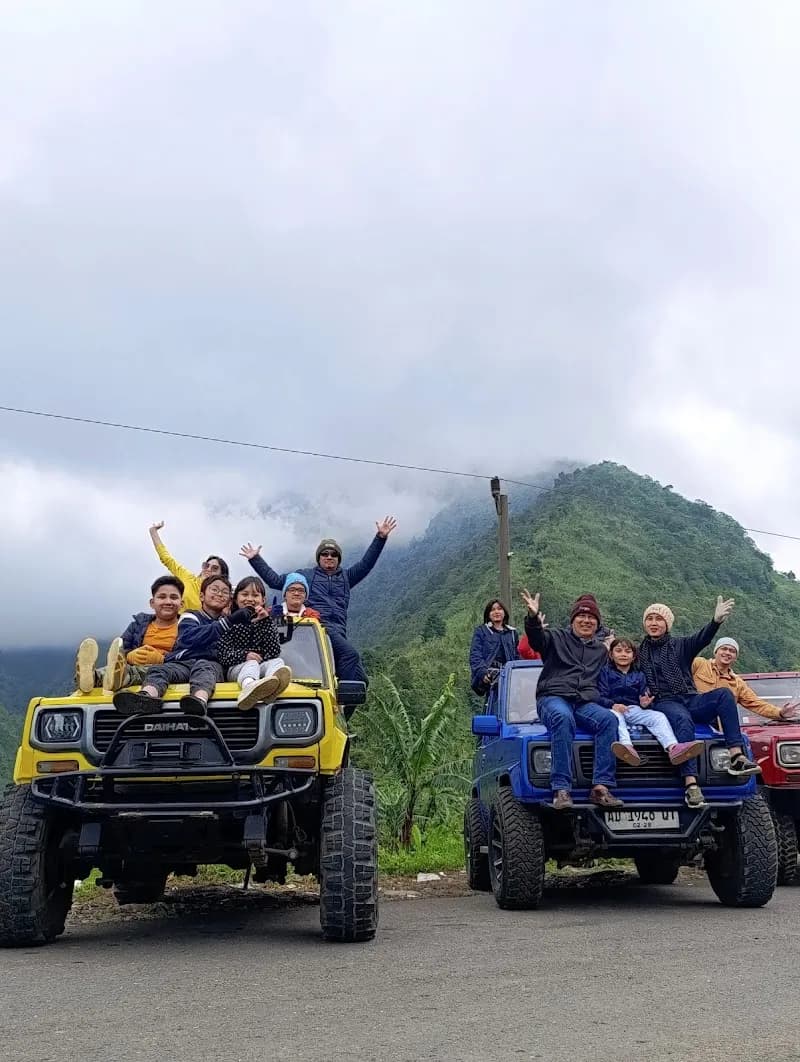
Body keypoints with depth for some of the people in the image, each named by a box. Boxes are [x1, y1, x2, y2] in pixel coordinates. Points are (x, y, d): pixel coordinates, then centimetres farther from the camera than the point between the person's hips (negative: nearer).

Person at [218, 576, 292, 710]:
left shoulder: (266, 621, 18)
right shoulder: (230, 622, 12)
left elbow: (274, 652, 0)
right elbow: (222, 654, -2)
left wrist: (266, 621, -7)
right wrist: (244, 655, -21)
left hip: (262, 665, 2)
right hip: (237, 668, -2)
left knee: (277, 662, -28)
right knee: (251, 664, -34)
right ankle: (249, 686, -73)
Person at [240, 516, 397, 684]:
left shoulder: (346, 577, 30)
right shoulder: (305, 575, 23)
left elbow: (366, 564, 18)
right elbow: (275, 580, 20)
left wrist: (380, 538, 10)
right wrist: (255, 559, 16)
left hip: (338, 632, 5)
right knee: (349, 654, -30)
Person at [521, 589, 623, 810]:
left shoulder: (602, 650, 28)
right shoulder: (557, 639, 14)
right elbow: (536, 638, -7)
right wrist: (533, 617, -27)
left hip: (586, 702, 4)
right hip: (553, 698, -3)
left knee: (609, 719, -30)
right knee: (563, 718, -39)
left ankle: (601, 787, -36)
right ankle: (561, 789, -43)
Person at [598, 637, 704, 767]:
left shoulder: (639, 675, 23)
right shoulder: (606, 672, 11)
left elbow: (644, 696, 16)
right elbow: (600, 696, 0)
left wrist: (645, 703, -10)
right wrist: (613, 705, -22)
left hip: (634, 709, 3)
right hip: (615, 710, -3)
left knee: (659, 716, -21)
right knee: (616, 716, -37)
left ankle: (673, 748, -46)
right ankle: (627, 747, -64)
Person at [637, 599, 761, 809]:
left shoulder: (680, 645, 15)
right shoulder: (640, 652, 15)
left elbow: (702, 639, -6)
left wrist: (716, 621, -26)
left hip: (690, 700, 3)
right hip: (664, 703, -3)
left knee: (724, 694, -25)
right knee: (683, 720, -37)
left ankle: (736, 757, -34)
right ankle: (691, 784, -48)